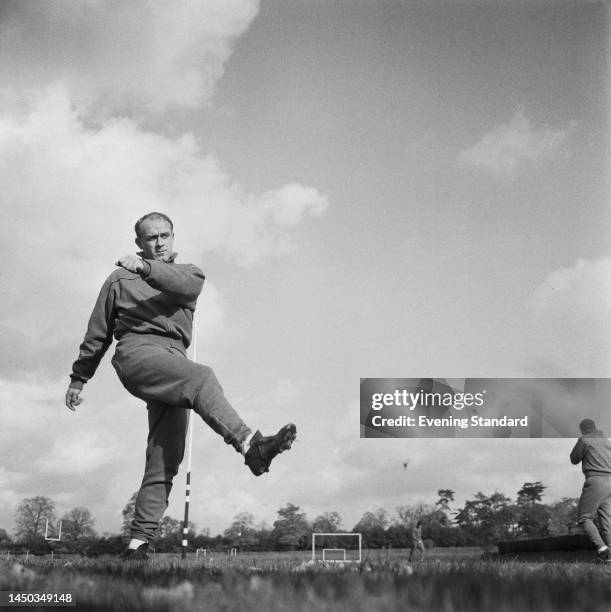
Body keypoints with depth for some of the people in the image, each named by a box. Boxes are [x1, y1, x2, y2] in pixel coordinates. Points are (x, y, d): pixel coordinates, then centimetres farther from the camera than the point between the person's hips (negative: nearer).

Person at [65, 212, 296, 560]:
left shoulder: (188, 273, 22)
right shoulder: (121, 279, 20)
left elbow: (187, 284, -5)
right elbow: (98, 334, 25)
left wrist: (147, 268, -22)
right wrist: (79, 378, 26)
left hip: (173, 360, 4)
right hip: (137, 351, -3)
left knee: (166, 459, -7)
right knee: (201, 378, -33)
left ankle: (140, 542, -6)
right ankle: (251, 446, -52)